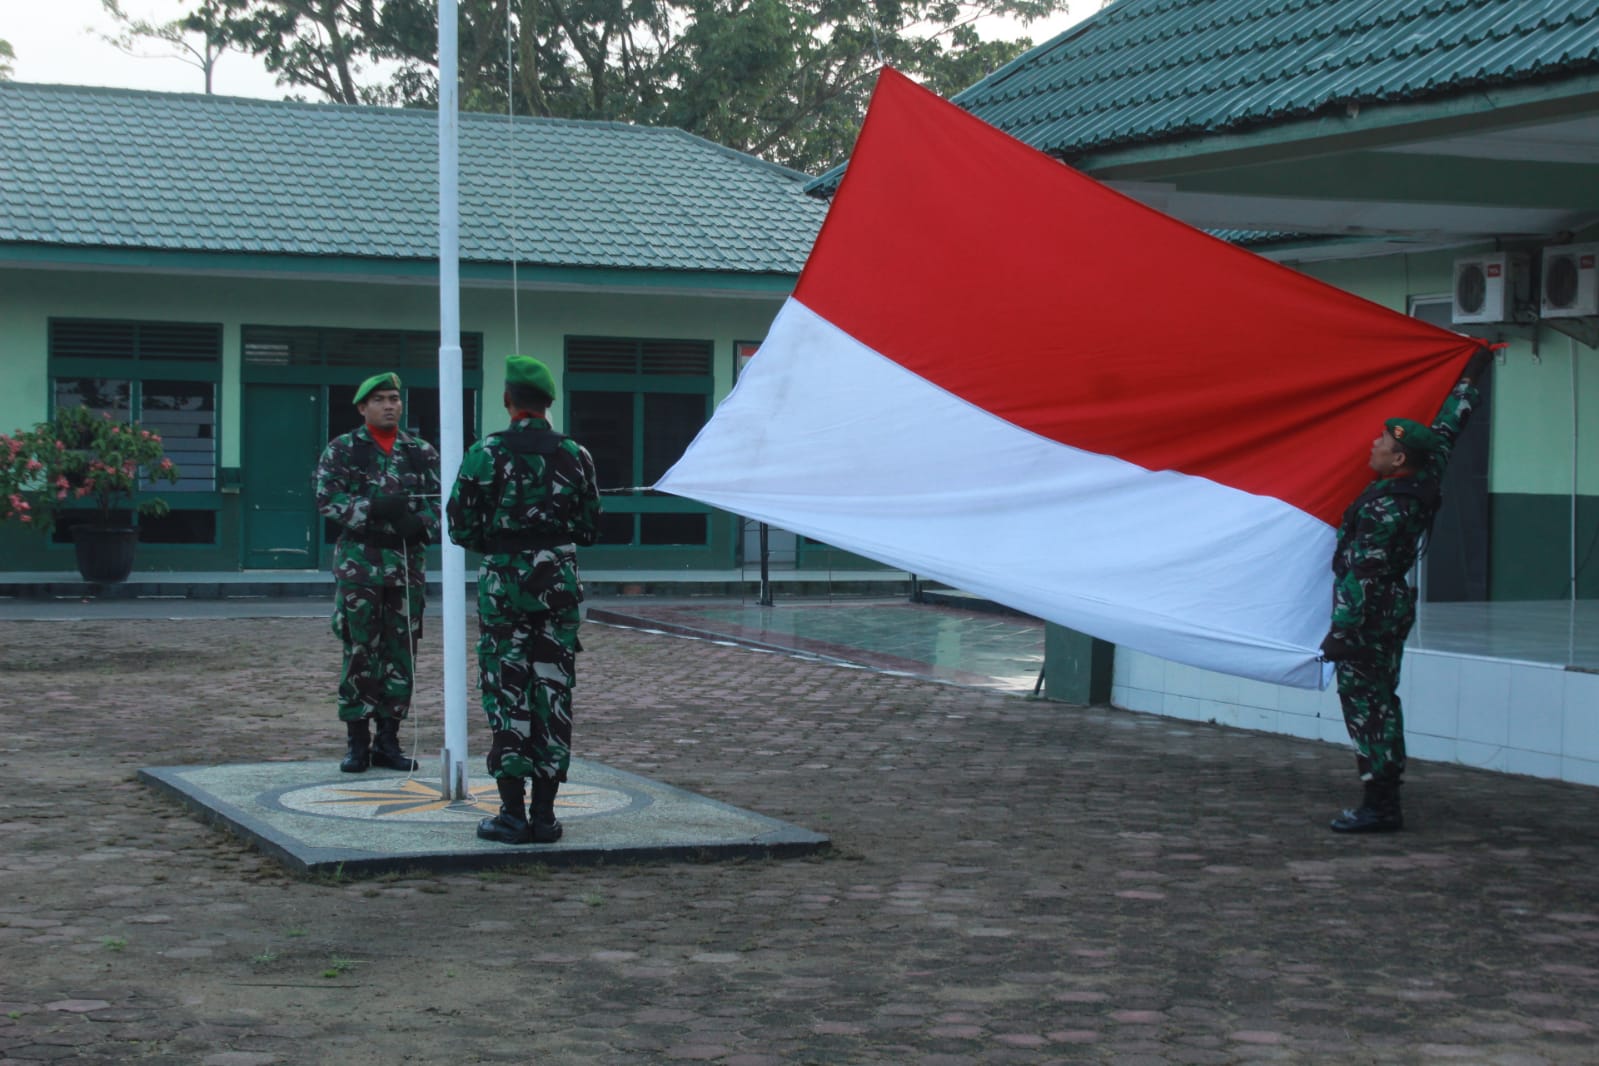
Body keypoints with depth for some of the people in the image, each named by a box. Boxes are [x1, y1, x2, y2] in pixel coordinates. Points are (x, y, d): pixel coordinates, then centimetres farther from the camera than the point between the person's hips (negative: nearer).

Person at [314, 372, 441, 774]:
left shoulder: (421, 452, 11)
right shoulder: (342, 450, 2)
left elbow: (439, 499, 7)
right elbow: (328, 499, -7)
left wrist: (421, 523, -14)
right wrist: (373, 508, -20)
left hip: (408, 560, 3)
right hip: (359, 560, -3)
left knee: (402, 651, 4)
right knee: (359, 651, -1)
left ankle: (388, 739, 13)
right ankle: (357, 742, 6)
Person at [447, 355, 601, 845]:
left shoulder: (485, 455, -7)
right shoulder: (575, 456, 2)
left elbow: (461, 529, -6)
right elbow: (590, 529, 7)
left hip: (503, 583, -3)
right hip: (560, 582, 3)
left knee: (507, 693, 1)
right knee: (554, 692, 6)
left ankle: (512, 813, -1)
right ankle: (544, 813, 6)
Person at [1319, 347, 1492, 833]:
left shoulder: (1385, 505, -20)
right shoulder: (1422, 483, 4)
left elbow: (1364, 572, -22)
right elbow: (1444, 433, 19)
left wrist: (1342, 630, -21)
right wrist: (1469, 381, 31)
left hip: (1369, 615, -9)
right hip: (1393, 607, 9)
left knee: (1364, 702, -8)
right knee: (1381, 701, 13)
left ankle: (1378, 805, -9)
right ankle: (1386, 803, 16)